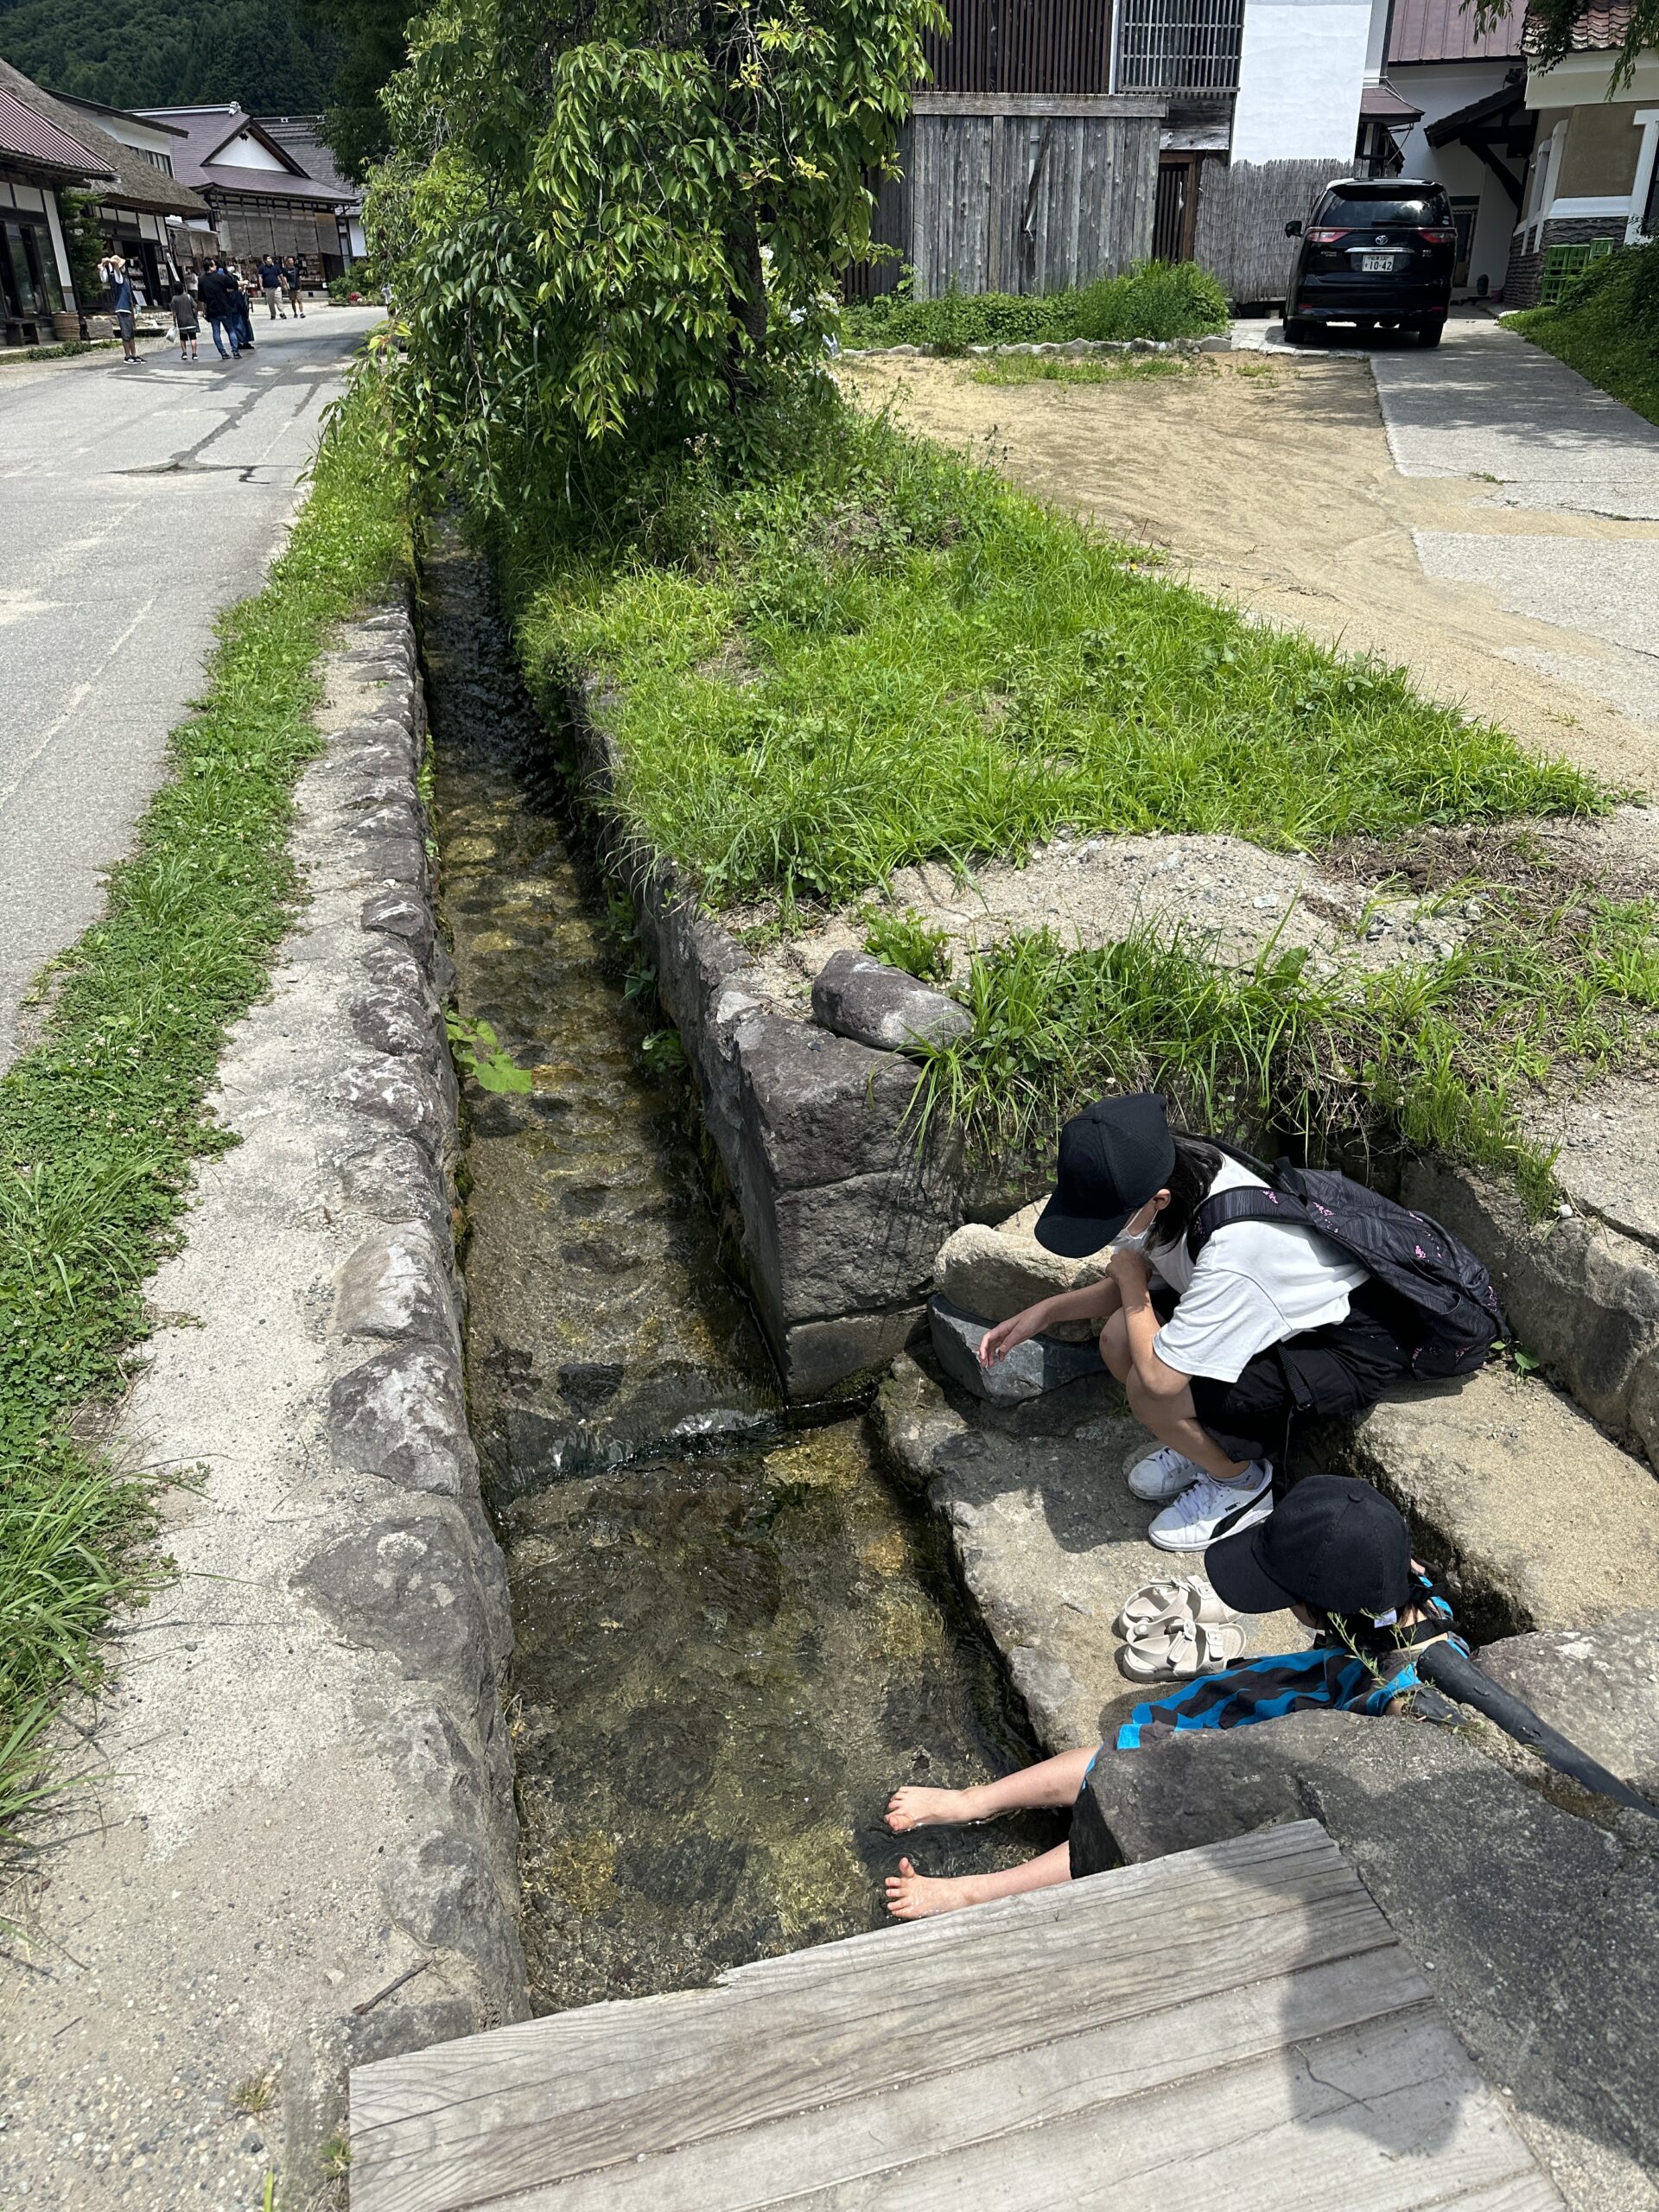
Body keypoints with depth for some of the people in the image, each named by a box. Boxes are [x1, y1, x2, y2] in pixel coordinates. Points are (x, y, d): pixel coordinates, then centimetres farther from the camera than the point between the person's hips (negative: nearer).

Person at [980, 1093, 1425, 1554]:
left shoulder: (1233, 1249, -39)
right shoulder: (1179, 1170, -14)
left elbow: (1159, 1378, -34)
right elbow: (1147, 1278, 5)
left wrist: (1129, 1277, -18)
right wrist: (1043, 1313, -4)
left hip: (1355, 1347, -8)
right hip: (1292, 1305, 8)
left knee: (1152, 1392, -24)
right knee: (1118, 1340, -11)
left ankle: (1243, 1483, 7)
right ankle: (1213, 1442, 15)